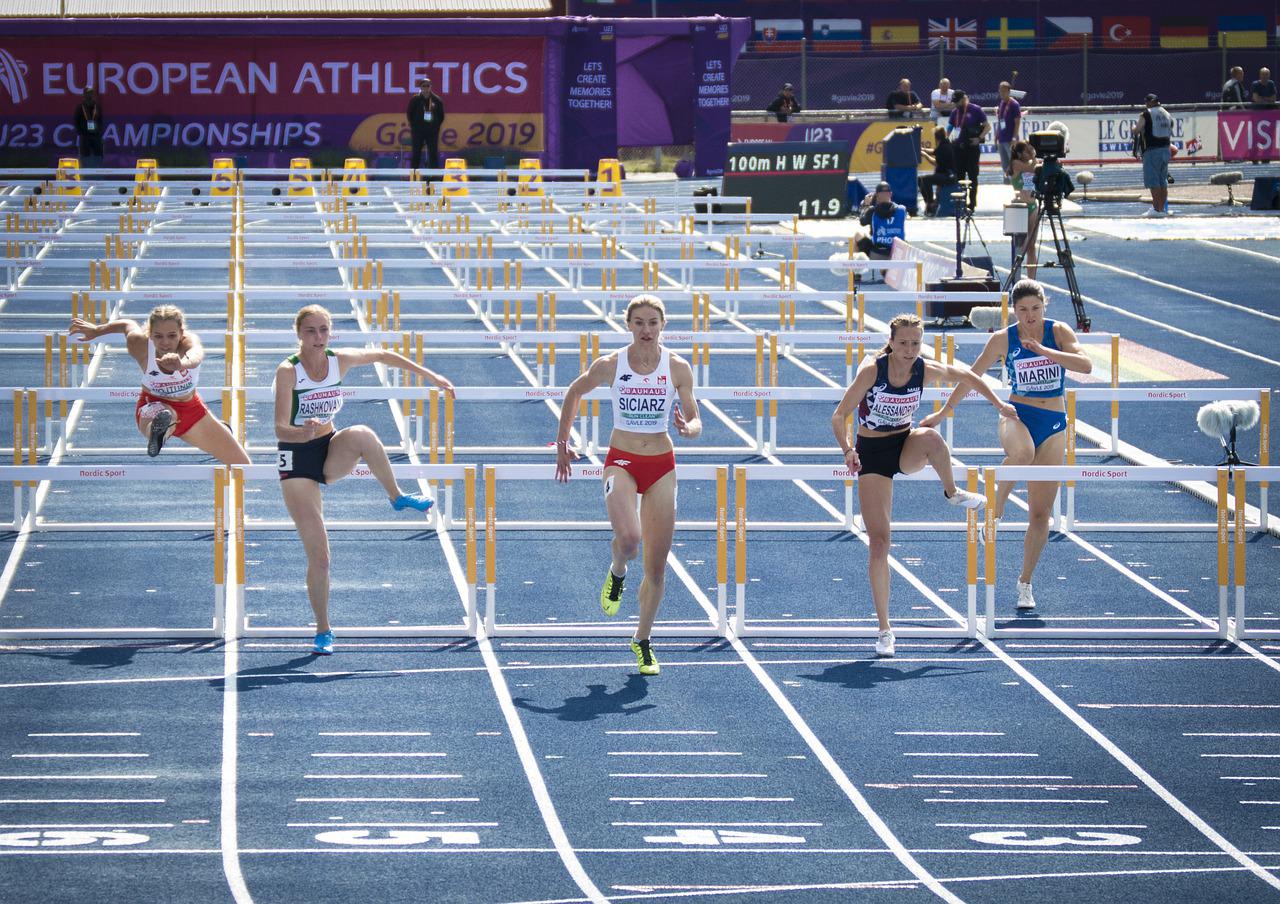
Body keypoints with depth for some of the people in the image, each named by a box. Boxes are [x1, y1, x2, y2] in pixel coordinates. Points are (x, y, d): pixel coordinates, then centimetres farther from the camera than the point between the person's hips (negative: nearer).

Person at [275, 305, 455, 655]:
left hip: (331, 452, 3)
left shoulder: (340, 360, -4)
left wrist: (431, 375, 16)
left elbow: (383, 356, 13)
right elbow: (280, 429, -25)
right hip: (297, 460, -3)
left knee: (362, 435, -34)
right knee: (318, 554, -8)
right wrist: (304, 432, -47)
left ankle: (397, 497, -11)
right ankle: (323, 631, 9)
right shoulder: (288, 371, -18)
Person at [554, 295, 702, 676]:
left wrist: (688, 428, -26)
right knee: (628, 539, -29)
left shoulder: (678, 368, -5)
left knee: (657, 566, 4)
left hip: (661, 465, 2)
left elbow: (695, 423, -2)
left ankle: (642, 641, 22)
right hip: (621, 461, -2)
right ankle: (617, 573, 8)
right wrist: (562, 442, 11)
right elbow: (575, 392, 11)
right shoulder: (610, 365, -7)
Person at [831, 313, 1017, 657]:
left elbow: (965, 375, 8)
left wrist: (999, 404, 11)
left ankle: (953, 493, -7)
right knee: (878, 543, -9)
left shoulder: (926, 370, -12)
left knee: (931, 437, -37)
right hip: (872, 453, -2)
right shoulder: (871, 371, -21)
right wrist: (847, 451, -34)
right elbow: (839, 416, -18)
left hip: (906, 448, 2)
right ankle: (884, 629, 2)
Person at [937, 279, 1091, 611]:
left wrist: (1043, 350, -24)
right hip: (1017, 416, -2)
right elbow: (972, 375, 5)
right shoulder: (1003, 339, -3)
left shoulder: (1059, 332, -3)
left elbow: (1085, 365, -17)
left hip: (1053, 425, 2)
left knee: (1040, 514, 3)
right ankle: (996, 510, -22)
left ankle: (1025, 582, 18)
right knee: (1022, 453, -43)